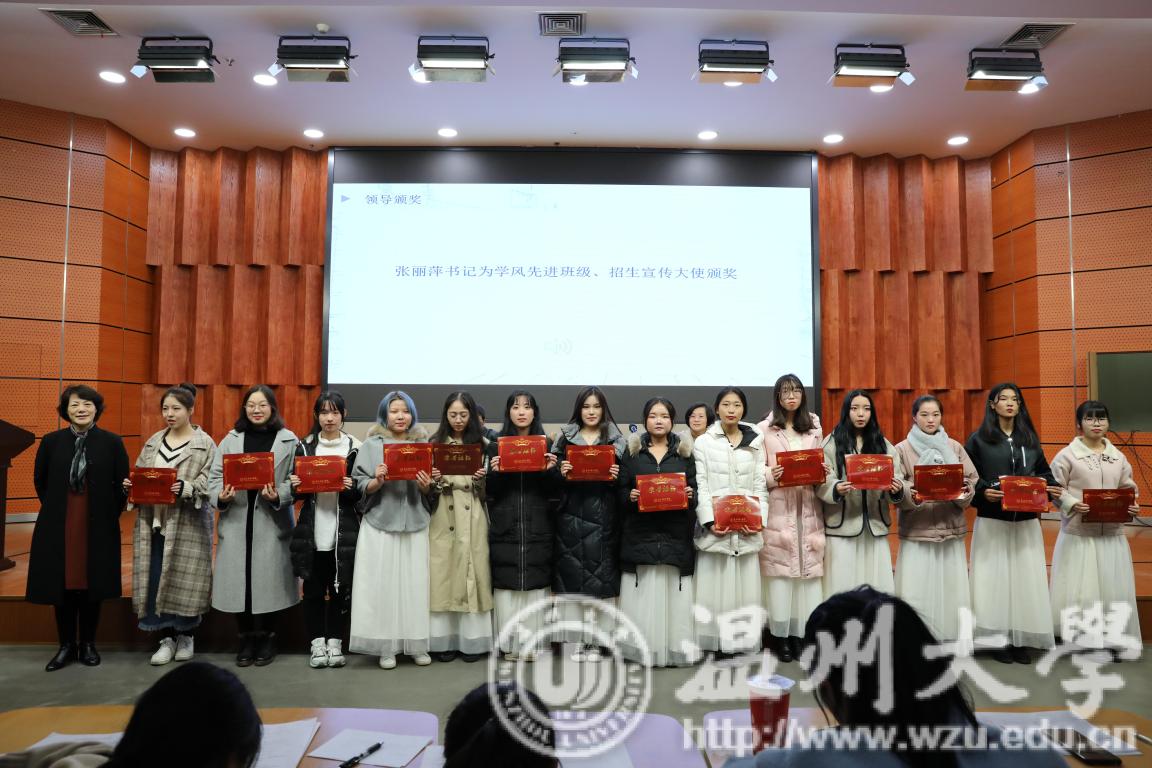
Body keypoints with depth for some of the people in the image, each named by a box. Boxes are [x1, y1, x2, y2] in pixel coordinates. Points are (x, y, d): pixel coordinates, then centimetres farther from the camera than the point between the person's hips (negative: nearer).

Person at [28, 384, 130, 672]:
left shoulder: (112, 442, -2)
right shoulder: (51, 441, 2)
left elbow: (123, 484, 1)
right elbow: (40, 481, 11)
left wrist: (111, 514, -1)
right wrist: (55, 509, 9)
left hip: (98, 526, -1)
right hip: (58, 526, 1)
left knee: (92, 585, 7)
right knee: (61, 584, 7)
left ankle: (88, 644, 22)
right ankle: (66, 645, 21)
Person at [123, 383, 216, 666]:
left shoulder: (204, 443, -4)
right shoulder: (153, 441, 12)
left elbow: (211, 483, -10)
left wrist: (186, 488, -26)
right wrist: (130, 485, -5)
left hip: (187, 524, -4)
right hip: (153, 522, 5)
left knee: (184, 580, 2)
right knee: (155, 580, 4)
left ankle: (186, 635, 21)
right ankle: (166, 638, 17)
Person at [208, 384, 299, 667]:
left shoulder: (288, 440, 1)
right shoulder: (231, 439, 9)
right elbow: (215, 475, 7)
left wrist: (278, 496, -19)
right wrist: (220, 496, -12)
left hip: (272, 521, -2)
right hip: (236, 520, 2)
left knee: (268, 578, 2)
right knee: (238, 580, 5)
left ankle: (267, 638, 20)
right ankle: (246, 638, 21)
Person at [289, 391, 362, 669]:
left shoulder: (355, 447, 1)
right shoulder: (304, 446, 7)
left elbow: (362, 493, 2)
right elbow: (297, 492, 10)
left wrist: (351, 488, -19)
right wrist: (296, 487, -11)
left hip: (344, 532, -1)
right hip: (312, 531, 1)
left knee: (341, 588, 5)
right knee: (313, 588, 7)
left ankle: (335, 642, 18)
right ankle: (317, 643, 19)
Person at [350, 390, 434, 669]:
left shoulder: (423, 444, 9)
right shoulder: (371, 445, 4)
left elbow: (430, 491, 10)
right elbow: (361, 487, 1)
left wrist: (426, 485, -11)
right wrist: (377, 481, -18)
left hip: (415, 524, 2)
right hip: (380, 525, -1)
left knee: (415, 584, 1)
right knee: (383, 584, -2)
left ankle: (417, 644, 12)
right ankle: (386, 646, 8)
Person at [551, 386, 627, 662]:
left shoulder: (616, 439, 7)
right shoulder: (565, 437, 9)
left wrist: (616, 477, -13)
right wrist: (560, 472, -12)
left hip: (603, 516, 0)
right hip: (572, 514, 1)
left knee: (601, 575, -1)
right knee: (572, 575, 0)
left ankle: (595, 640, 11)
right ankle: (577, 639, 11)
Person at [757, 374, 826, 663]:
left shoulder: (814, 427, 13)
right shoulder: (765, 429, 0)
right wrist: (771, 476, -20)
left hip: (808, 507, 4)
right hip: (778, 507, -3)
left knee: (807, 566, 3)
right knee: (779, 567, -2)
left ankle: (798, 630, 13)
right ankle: (780, 634, 8)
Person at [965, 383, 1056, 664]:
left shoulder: (1030, 439, 12)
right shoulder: (978, 439, -1)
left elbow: (1043, 472, 13)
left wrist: (1052, 487, -7)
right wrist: (983, 491, -20)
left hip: (1026, 522, 4)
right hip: (992, 521, -4)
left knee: (1025, 578, 4)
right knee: (995, 577, -1)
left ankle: (1021, 640, 12)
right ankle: (997, 640, 7)